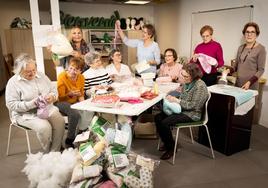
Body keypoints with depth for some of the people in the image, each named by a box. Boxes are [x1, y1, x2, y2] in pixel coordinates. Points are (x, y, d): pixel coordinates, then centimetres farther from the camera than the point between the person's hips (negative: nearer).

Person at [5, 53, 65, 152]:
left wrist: (52, 96, -13)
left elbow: (54, 90, 13)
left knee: (60, 121, -23)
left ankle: (55, 151, -9)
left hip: (47, 109, 5)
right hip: (26, 114, -4)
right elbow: (12, 105, -12)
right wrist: (33, 103, -23)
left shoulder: (41, 75, 8)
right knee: (44, 127, -30)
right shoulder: (13, 82, -6)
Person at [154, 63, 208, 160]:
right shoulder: (186, 82, 5)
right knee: (158, 118, -6)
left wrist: (176, 100, -19)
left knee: (165, 122, -23)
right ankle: (167, 143, 12)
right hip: (181, 109, 9)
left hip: (191, 114, -9)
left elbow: (192, 105, -20)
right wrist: (172, 98, -2)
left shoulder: (200, 86, -19)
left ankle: (171, 147, 1)